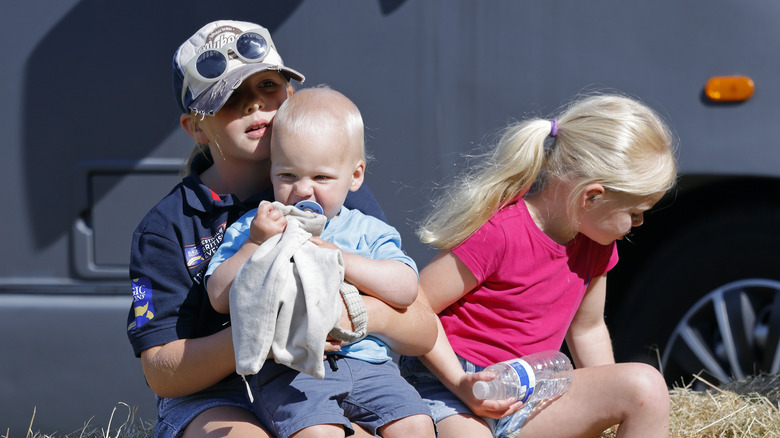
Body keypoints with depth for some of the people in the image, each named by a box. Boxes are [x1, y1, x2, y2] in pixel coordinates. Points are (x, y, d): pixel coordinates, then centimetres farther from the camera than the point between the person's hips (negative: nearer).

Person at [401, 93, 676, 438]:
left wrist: (607, 404, 17)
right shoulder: (498, 233, -21)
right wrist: (461, 384, -24)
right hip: (452, 383, -8)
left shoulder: (595, 242, 5)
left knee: (647, 387, -15)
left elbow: (587, 330, 21)